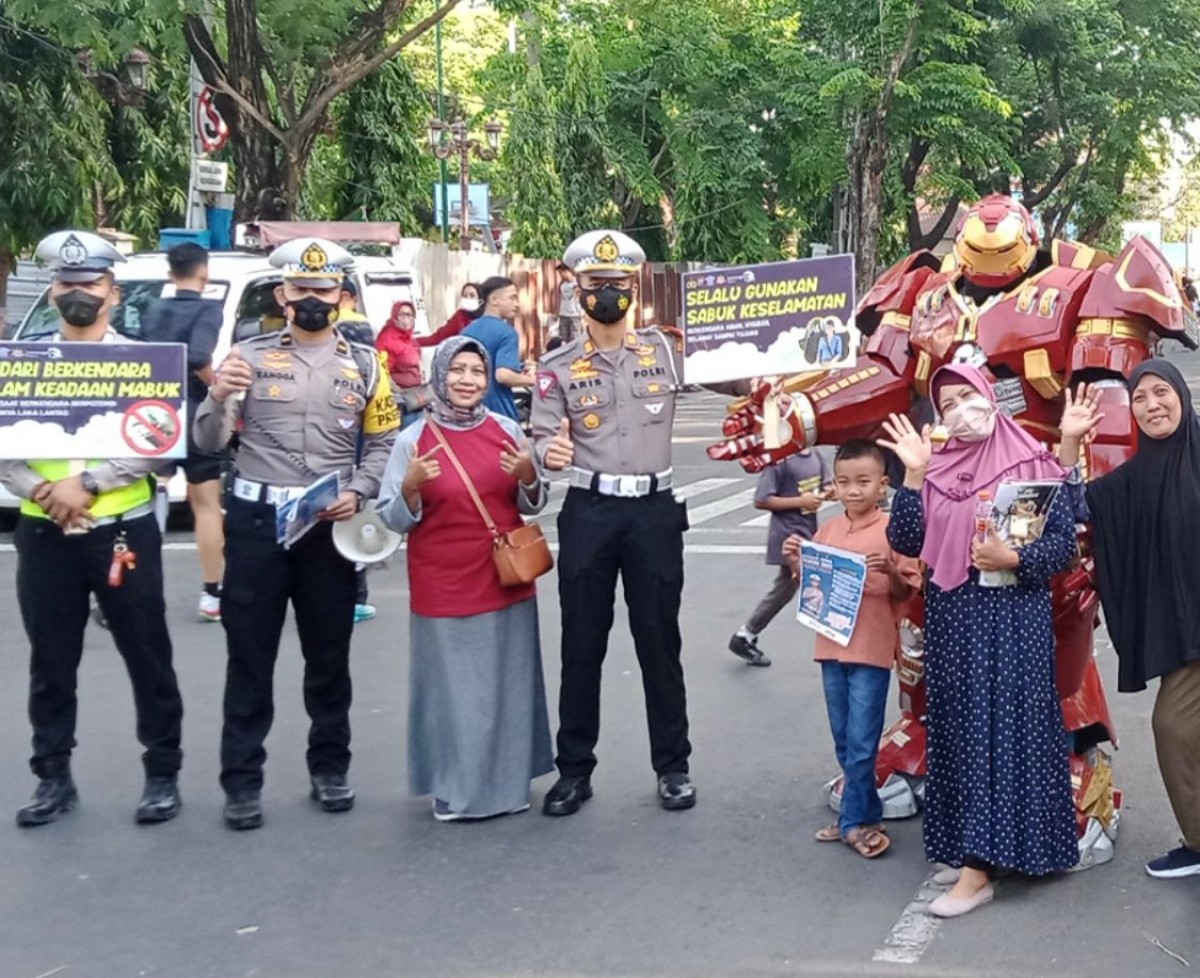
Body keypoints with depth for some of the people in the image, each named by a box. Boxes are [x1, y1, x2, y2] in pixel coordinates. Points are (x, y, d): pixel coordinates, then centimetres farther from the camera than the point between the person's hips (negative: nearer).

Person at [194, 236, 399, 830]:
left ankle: (330, 768, 25)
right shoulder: (248, 356, 2)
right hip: (255, 520, -1)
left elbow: (383, 443, 8)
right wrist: (218, 397, -22)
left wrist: (356, 494, -9)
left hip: (331, 525, 1)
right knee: (249, 655, 3)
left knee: (329, 653, 11)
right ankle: (242, 780, 11)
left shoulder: (364, 364, 7)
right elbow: (210, 444, -2)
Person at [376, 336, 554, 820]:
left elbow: (533, 505, 10)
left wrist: (528, 478, -11)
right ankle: (455, 791, 13)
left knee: (506, 686, 10)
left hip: (506, 582, 3)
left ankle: (507, 784, 24)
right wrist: (412, 486, -22)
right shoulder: (413, 440, -5)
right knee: (451, 689, 1)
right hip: (443, 588, -3)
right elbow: (394, 518, -3)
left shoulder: (506, 430, 3)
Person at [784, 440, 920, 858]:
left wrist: (890, 572, -26)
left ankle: (854, 820, 10)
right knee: (844, 741, 13)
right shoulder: (827, 530, 8)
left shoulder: (892, 530, -8)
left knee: (861, 742, -2)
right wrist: (796, 561, -2)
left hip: (872, 649, -6)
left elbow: (906, 591, -7)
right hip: (832, 646, 6)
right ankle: (866, 814, 24)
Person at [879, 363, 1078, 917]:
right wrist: (913, 475, -8)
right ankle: (965, 847, 19)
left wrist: (1013, 559, -21)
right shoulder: (937, 470, 9)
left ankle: (979, 868, -7)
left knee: (1001, 730, -7)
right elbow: (906, 543, 0)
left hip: (1013, 617, -5)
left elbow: (1064, 543, -5)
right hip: (951, 620, 5)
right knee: (958, 731, 8)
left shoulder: (1033, 465, -3)